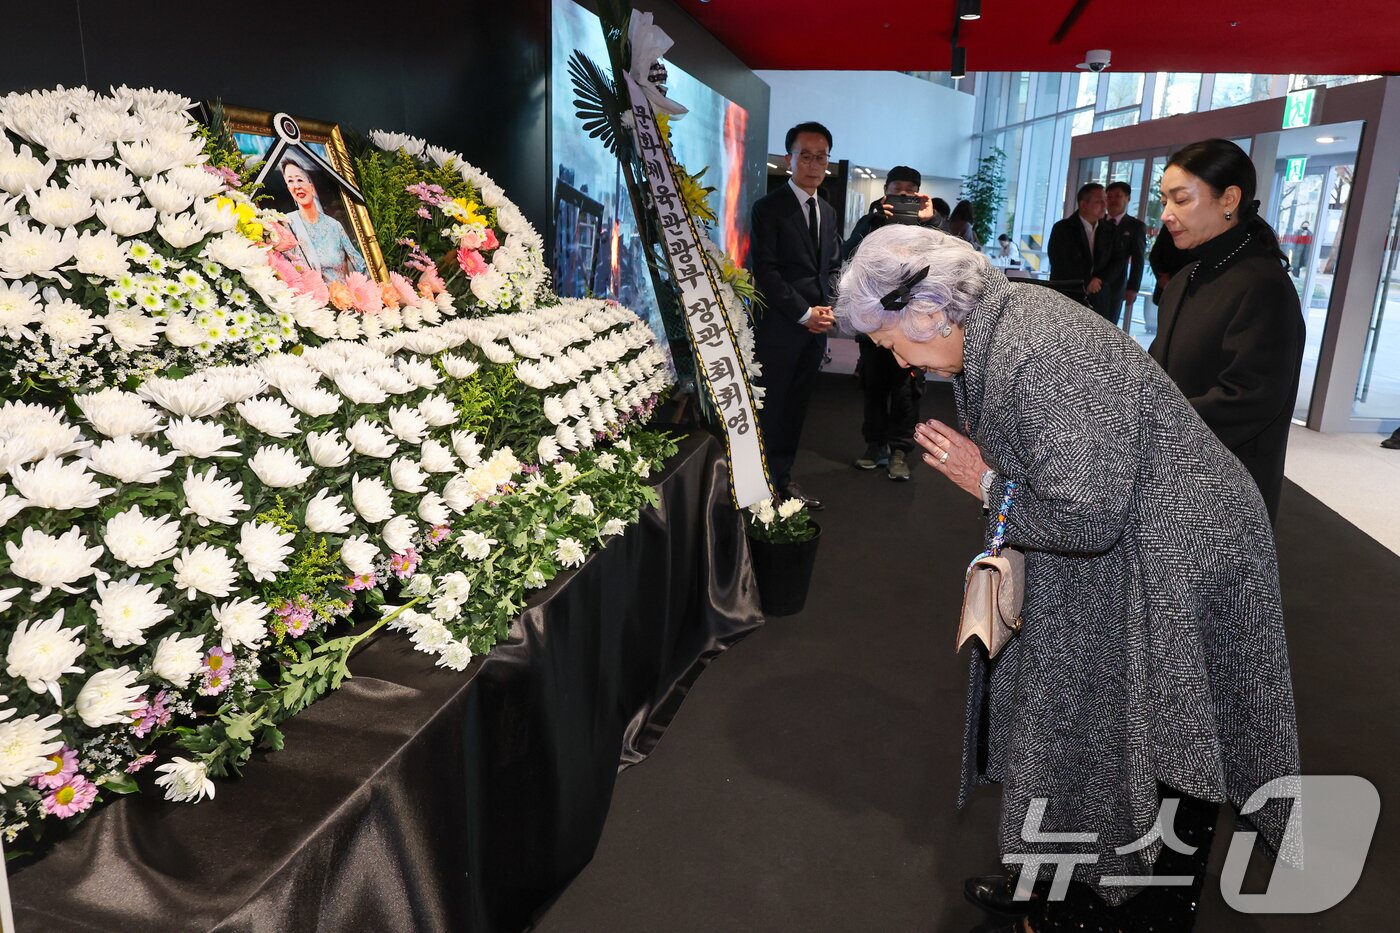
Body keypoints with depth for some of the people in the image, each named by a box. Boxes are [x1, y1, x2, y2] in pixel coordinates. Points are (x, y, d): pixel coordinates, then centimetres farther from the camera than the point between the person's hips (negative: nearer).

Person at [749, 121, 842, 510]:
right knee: (771, 405, -1)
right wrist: (804, 313, -15)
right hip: (779, 326, -6)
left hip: (816, 327, 7)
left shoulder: (828, 212, 16)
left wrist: (829, 307, 1)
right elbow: (765, 271, -12)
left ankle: (783, 477, 21)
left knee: (796, 406, 11)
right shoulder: (768, 208, -6)